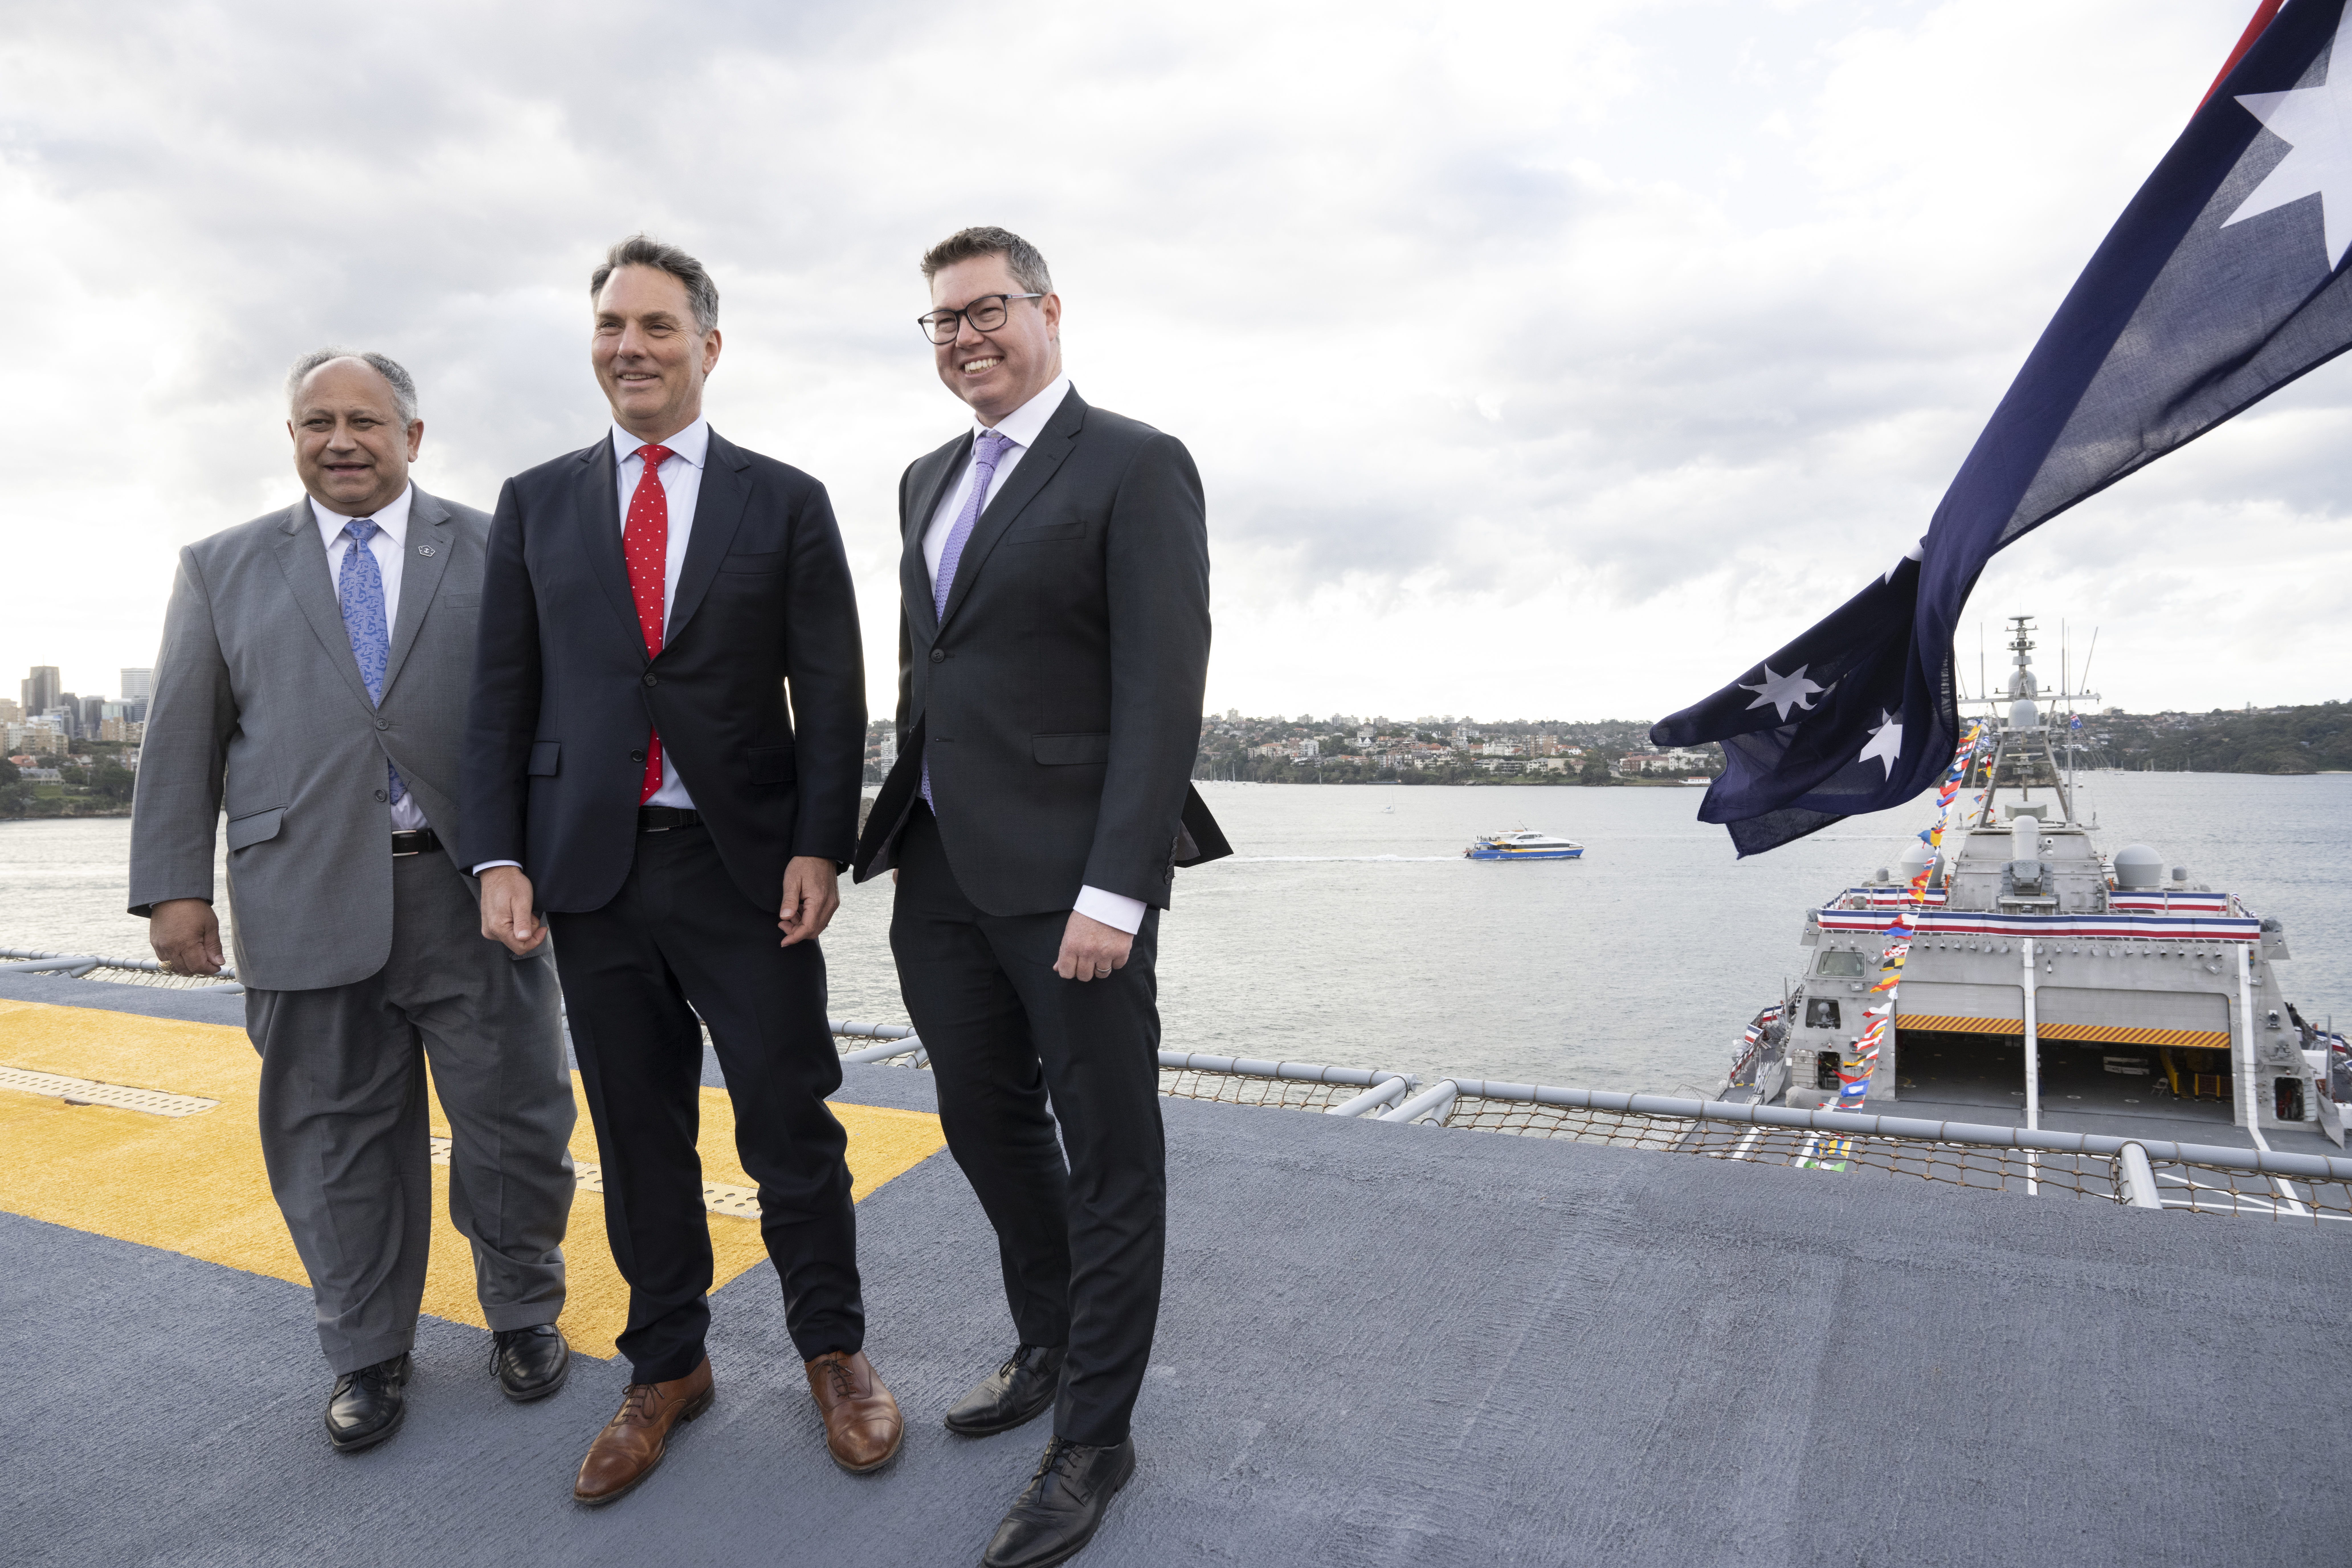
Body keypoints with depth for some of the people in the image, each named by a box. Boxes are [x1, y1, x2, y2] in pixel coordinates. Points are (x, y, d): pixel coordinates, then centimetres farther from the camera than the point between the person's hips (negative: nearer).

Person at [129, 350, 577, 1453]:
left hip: (476, 894, -1)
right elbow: (183, 739, 9)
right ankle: (368, 1353, 28)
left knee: (515, 1118, 6)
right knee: (339, 1136, 10)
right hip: (308, 900, 1)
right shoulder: (223, 568, 12)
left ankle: (524, 1312, 29)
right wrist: (173, 886, 2)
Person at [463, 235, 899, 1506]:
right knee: (639, 1135, 11)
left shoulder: (786, 503, 3)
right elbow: (502, 695, 8)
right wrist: (500, 857, 0)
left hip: (749, 868, -2)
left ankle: (832, 1351, 25)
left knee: (791, 1123, 4)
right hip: (595, 871, 2)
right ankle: (666, 1368, 30)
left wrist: (820, 845, -10)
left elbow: (831, 694, -1)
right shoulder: (536, 505, 10)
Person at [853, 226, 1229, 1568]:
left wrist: (1113, 890, -20)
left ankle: (1096, 1438, 22)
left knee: (1110, 1157, 6)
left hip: (1068, 878, -7)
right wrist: (906, 835, 14)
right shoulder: (931, 482, 17)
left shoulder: (1135, 467, -7)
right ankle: (1051, 1346, 41)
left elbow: (1163, 692, -14)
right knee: (988, 1125, 19)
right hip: (944, 869, 8)